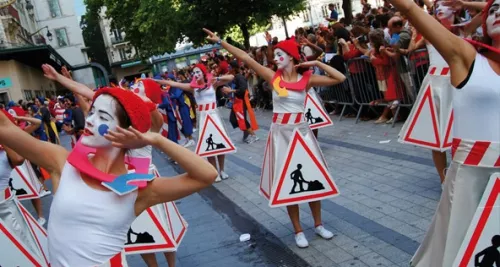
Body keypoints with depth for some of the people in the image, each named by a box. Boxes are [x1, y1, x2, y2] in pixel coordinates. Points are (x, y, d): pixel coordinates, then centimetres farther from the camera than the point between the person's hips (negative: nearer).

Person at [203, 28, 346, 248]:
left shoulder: (307, 79, -3)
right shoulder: (273, 77, -3)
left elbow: (340, 78, -6)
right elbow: (246, 59, -8)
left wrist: (317, 63, -8)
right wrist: (220, 42, -11)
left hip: (301, 131, 1)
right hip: (281, 132, 0)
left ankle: (318, 224, 27)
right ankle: (298, 231, 19)